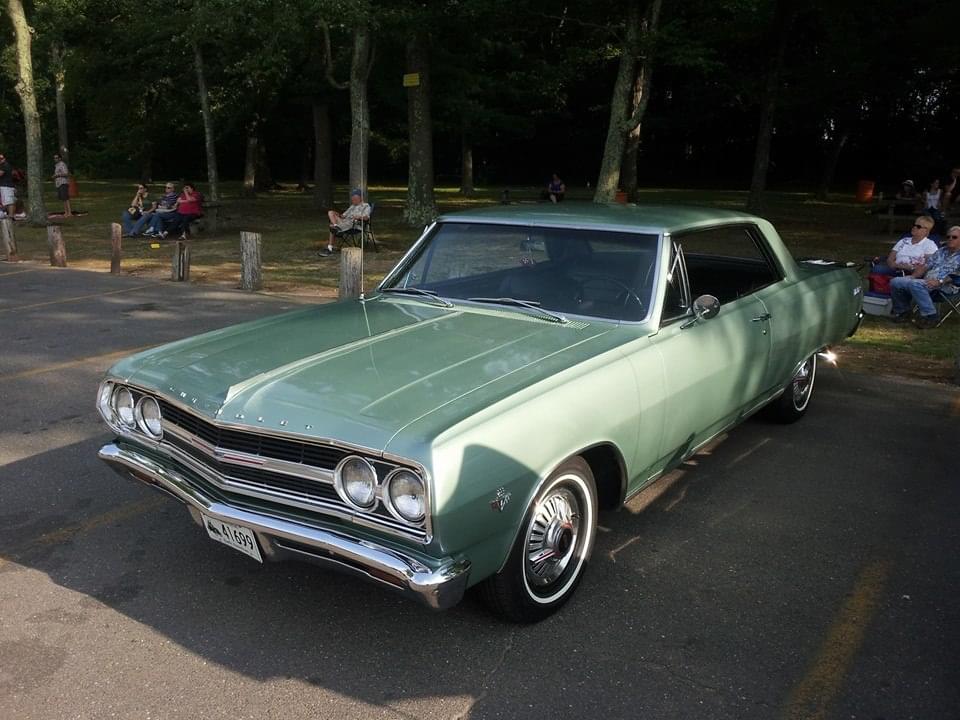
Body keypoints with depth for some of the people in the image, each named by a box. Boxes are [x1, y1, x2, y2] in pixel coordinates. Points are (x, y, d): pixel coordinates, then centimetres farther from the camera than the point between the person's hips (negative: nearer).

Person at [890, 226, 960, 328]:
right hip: (926, 282, 8)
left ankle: (931, 316, -28)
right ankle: (902, 311, 6)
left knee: (915, 284, -37)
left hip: (946, 286, -8)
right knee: (895, 282, -9)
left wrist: (940, 281, -24)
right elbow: (926, 266, 21)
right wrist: (912, 276, 3)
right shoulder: (941, 251, 26)